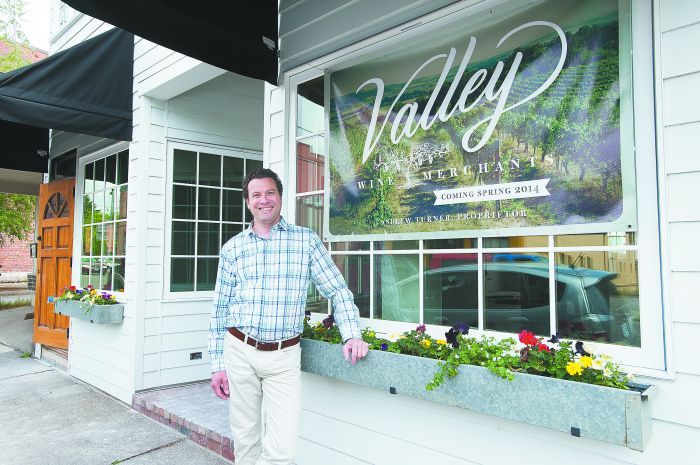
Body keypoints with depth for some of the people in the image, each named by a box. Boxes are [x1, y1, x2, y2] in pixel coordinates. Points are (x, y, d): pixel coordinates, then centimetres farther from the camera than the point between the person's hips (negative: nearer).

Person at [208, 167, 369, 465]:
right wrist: (217, 365, 6)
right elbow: (220, 309, 9)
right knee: (245, 441, 13)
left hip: (284, 356, -1)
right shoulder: (232, 248, 6)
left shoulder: (306, 240, 1)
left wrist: (352, 335, -10)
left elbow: (338, 291, 3)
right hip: (239, 351, 2)